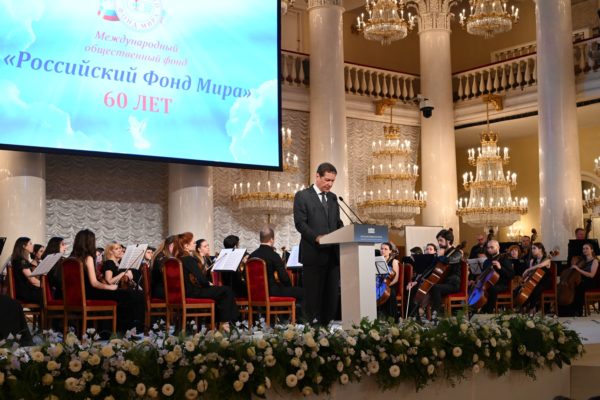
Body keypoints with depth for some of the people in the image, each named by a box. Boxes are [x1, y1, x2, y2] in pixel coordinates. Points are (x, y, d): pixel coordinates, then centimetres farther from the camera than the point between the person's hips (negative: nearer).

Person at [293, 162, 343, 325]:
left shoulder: (333, 197, 18)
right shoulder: (302, 196, -1)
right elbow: (300, 223, -9)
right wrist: (317, 237, -23)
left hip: (333, 253, 6)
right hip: (314, 253, -6)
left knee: (332, 295, 4)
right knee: (314, 295, -2)